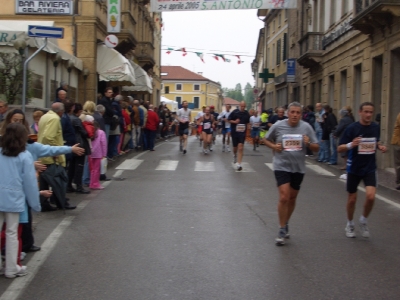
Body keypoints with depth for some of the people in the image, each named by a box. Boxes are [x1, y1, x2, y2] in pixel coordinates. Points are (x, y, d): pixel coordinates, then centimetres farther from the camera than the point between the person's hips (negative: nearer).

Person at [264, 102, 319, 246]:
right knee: (284, 197, -14)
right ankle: (282, 230, -1)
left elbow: (316, 148, 1)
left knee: (292, 198, 14)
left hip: (298, 168, 3)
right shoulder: (278, 126, -6)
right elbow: (266, 140, 10)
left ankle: (286, 224, 35)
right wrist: (274, 146, -11)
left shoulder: (306, 127, -3)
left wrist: (309, 144, -20)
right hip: (281, 166, -3)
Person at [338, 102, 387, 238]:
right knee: (352, 199, 8)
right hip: (354, 168, -2)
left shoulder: (375, 127, -1)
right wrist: (350, 145, -32)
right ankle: (350, 225, 32)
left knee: (370, 196, -15)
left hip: (370, 168, 2)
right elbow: (340, 149, -12)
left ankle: (363, 221, 11)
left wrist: (380, 147, -3)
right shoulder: (352, 128, -13)